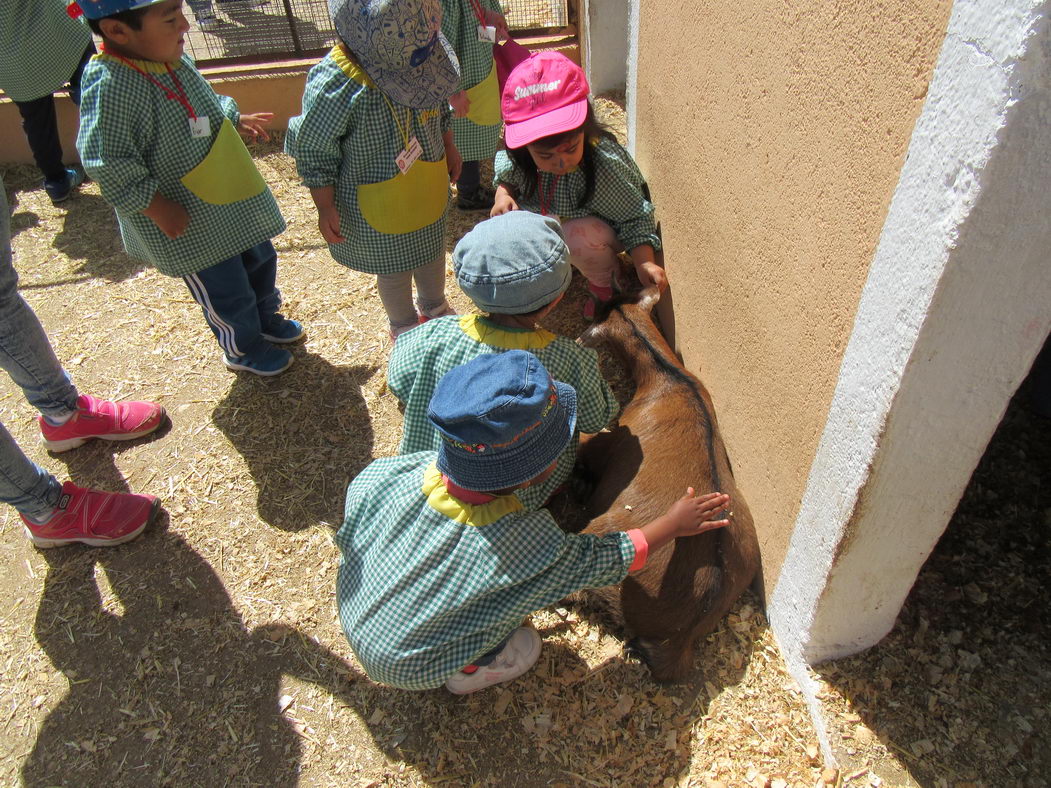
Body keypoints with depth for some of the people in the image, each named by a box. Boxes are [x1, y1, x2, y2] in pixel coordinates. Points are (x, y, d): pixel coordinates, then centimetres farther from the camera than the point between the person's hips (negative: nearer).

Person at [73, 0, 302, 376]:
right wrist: (157, 207, -24)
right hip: (186, 225, -9)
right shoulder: (110, 86, -29)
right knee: (227, 292, 8)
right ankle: (242, 350, 36)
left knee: (261, 259, 24)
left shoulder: (171, 58, -3)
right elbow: (108, 163, -27)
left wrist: (236, 119, 23)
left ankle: (267, 320, 51)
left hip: (231, 200, 9)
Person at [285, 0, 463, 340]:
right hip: (379, 210, -6)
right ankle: (404, 327, 45)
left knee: (432, 252, 26)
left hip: (429, 190, 6)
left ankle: (435, 307, 56)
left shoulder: (419, 53, -13)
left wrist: (448, 147, 18)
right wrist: (326, 208, -13)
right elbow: (314, 152, -18)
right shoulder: (334, 85, -31)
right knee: (394, 270, 16)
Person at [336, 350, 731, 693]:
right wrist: (672, 523, -2)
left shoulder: (390, 476, -27)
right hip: (406, 668, -4)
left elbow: (349, 540, -7)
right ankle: (469, 672, 18)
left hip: (352, 619, 5)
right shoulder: (531, 544, -34)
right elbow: (607, 559, -16)